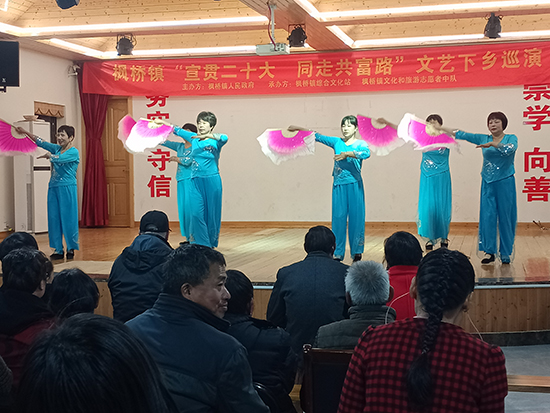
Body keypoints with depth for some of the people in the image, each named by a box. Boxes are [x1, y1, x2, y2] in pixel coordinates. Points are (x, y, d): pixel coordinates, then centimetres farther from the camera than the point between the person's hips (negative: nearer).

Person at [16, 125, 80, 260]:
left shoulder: (74, 152, -8)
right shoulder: (57, 148, 13)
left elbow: (59, 158, -20)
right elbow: (41, 142, 11)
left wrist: (48, 155, -1)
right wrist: (25, 132, 6)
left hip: (67, 188, -7)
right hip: (54, 188, 7)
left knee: (68, 218, -3)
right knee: (54, 218, 6)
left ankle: (71, 248, 7)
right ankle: (58, 249, 12)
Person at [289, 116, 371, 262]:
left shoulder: (360, 143, -2)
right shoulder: (337, 142, 9)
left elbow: (367, 153, -23)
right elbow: (319, 137, 14)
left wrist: (347, 154, -30)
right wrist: (299, 128, 16)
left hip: (354, 185, -3)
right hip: (339, 185, 3)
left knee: (356, 217, -1)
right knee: (338, 217, 3)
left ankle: (357, 252, 8)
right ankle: (338, 253, 7)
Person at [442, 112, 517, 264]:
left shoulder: (511, 138, 0)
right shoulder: (483, 138, 8)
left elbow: (510, 148, -21)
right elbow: (463, 135, 8)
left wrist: (492, 144, -31)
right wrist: (440, 129, 7)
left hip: (505, 182, -3)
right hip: (488, 183, 3)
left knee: (505, 217, 0)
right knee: (487, 216, -1)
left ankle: (505, 253, 10)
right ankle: (489, 252, 5)